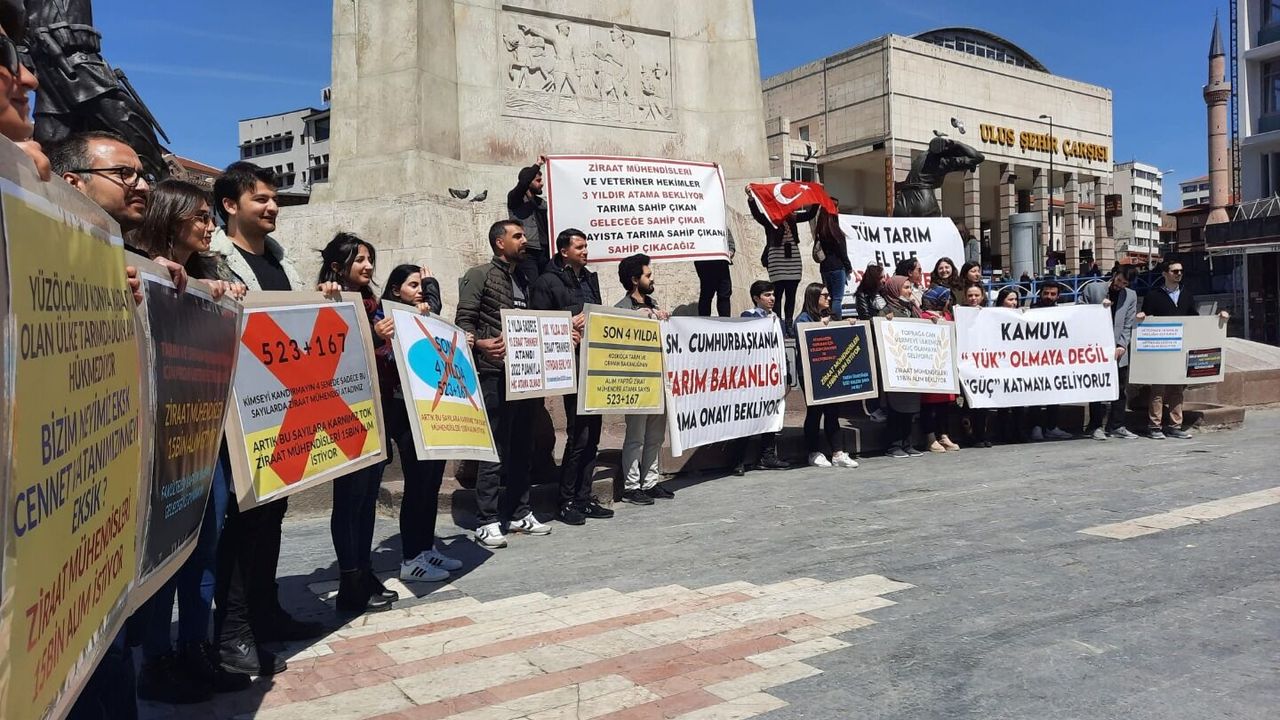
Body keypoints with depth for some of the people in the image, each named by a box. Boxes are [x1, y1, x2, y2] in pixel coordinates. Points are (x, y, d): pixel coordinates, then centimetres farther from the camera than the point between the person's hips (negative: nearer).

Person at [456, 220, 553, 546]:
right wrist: (482, 343, -26)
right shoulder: (480, 275, -1)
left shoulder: (523, 280, 20)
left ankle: (518, 513, 21)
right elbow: (463, 320, -9)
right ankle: (487, 522, 1)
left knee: (522, 447, 11)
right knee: (496, 449, -6)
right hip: (495, 374, -7)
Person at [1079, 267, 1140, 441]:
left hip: (1118, 350, 3)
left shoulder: (1130, 296, 9)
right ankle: (1095, 426, 8)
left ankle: (1116, 426, 13)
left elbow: (1128, 325, 5)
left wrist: (1122, 346, -5)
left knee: (1120, 389, 5)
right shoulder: (1092, 289, 2)